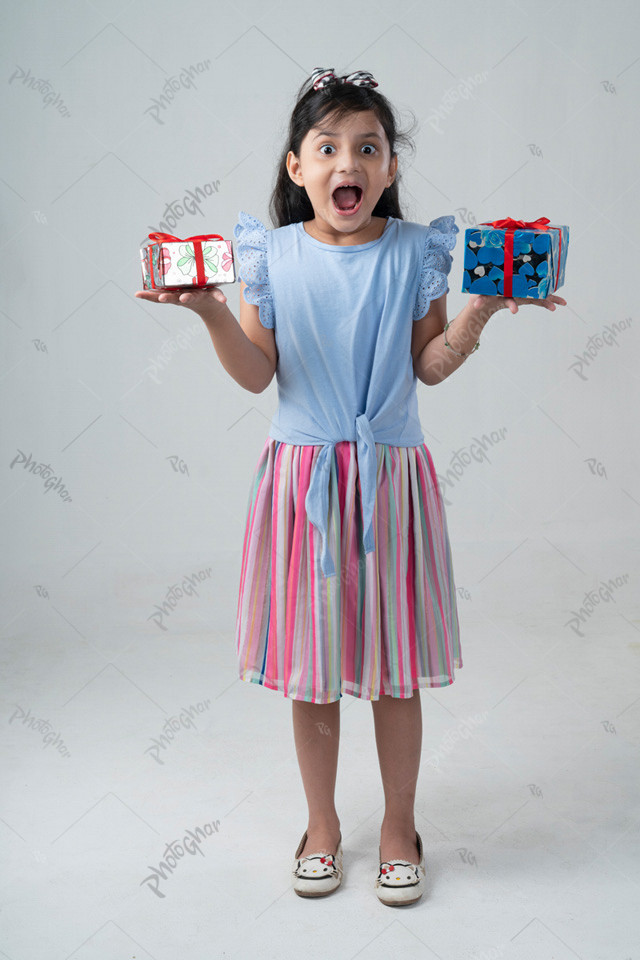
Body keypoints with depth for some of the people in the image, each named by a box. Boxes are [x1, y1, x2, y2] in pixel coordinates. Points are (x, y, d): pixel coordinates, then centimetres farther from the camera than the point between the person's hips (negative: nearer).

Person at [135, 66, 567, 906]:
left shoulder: (415, 252, -1)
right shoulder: (271, 254, 0)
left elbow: (430, 367, -1)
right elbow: (256, 375, -3)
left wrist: (479, 312, -15)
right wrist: (211, 311, -16)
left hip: (389, 475, 0)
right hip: (301, 474, 1)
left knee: (394, 670, 9)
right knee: (308, 669, 11)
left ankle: (399, 825, 30)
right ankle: (322, 825, 32)